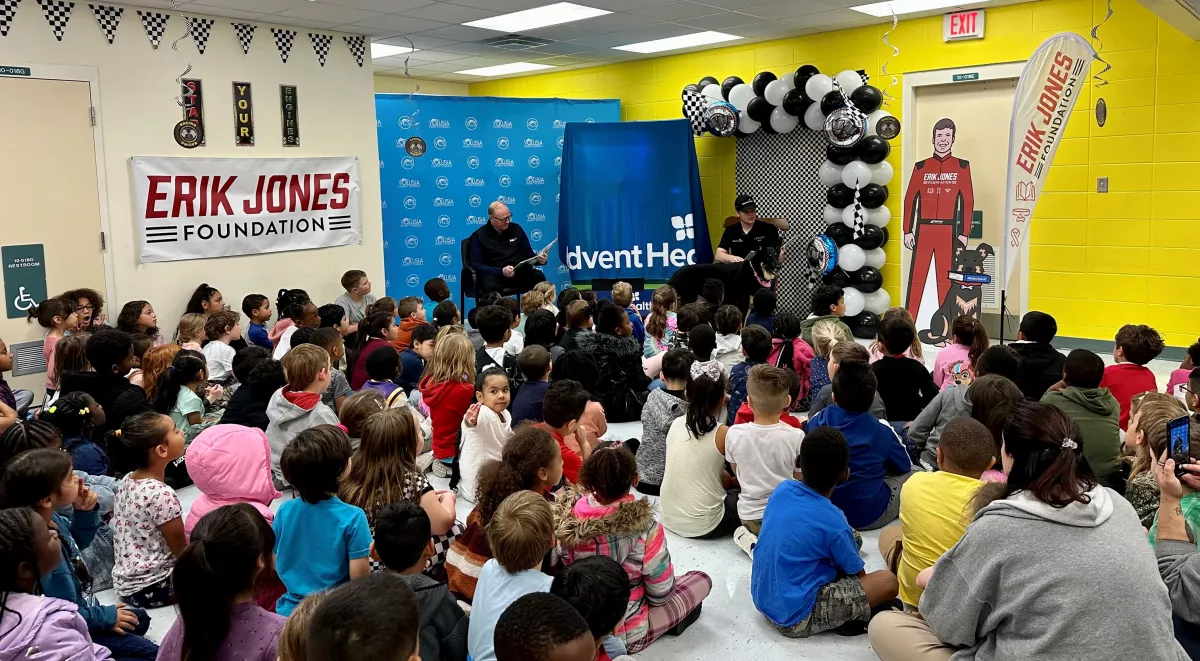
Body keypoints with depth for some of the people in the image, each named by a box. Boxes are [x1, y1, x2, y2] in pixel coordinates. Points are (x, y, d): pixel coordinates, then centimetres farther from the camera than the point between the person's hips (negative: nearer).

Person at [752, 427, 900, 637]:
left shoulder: (782, 489, -4)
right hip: (794, 619, -7)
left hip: (762, 599, 8)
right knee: (888, 581, -9)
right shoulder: (833, 522, -20)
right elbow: (858, 575, -3)